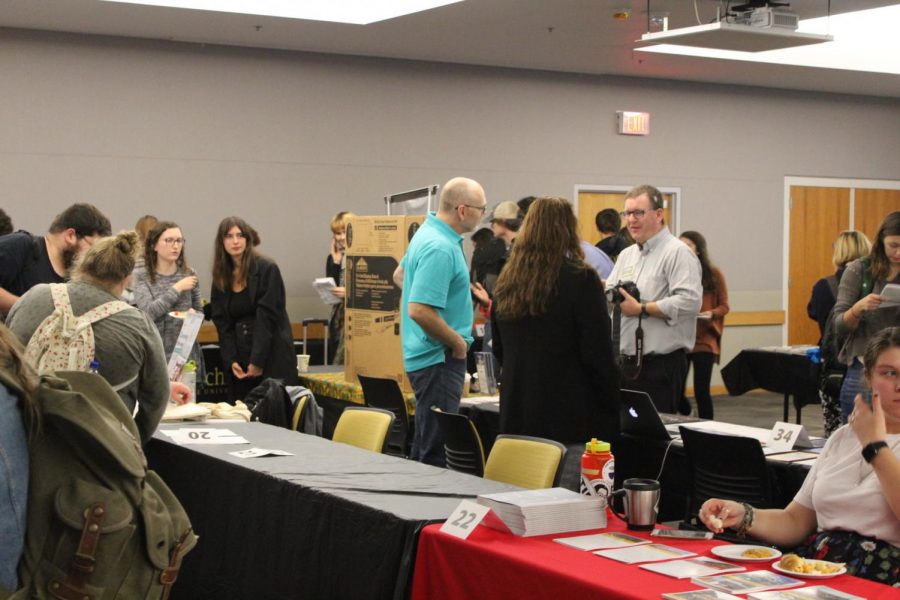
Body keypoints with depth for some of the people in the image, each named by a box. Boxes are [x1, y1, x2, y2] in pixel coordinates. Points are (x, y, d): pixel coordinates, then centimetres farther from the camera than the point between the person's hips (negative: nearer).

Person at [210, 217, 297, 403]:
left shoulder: (267, 269, -6)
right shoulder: (220, 277, 10)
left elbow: (267, 317, -11)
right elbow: (222, 323, 6)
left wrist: (257, 361, -15)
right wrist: (231, 360, -6)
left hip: (272, 360, -5)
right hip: (239, 361, 5)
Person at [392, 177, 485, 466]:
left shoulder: (428, 231, 10)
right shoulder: (440, 249, -22)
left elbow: (400, 275, 26)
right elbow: (419, 311, -28)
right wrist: (459, 343, -15)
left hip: (428, 355, 10)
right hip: (440, 359, -10)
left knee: (424, 447, 17)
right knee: (436, 453, -7)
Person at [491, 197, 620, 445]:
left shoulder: (507, 280, 8)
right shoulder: (581, 279, -11)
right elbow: (599, 355, -11)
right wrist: (612, 415, -4)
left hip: (515, 417, 6)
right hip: (570, 415, -6)